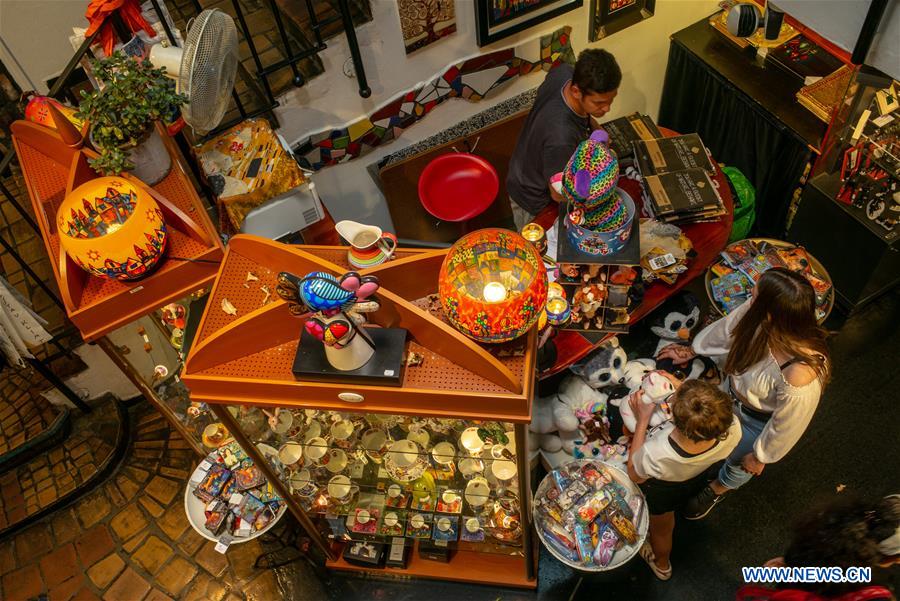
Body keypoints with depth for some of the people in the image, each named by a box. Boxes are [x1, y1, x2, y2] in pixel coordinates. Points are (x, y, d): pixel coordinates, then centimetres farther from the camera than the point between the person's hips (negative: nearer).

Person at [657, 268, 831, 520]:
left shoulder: (800, 376, -48)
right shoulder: (756, 313, -33)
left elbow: (786, 425, -27)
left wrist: (760, 456, -8)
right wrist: (691, 351, 8)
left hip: (757, 422, -3)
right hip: (732, 390, 4)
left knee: (738, 462, 30)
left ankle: (717, 490, 63)